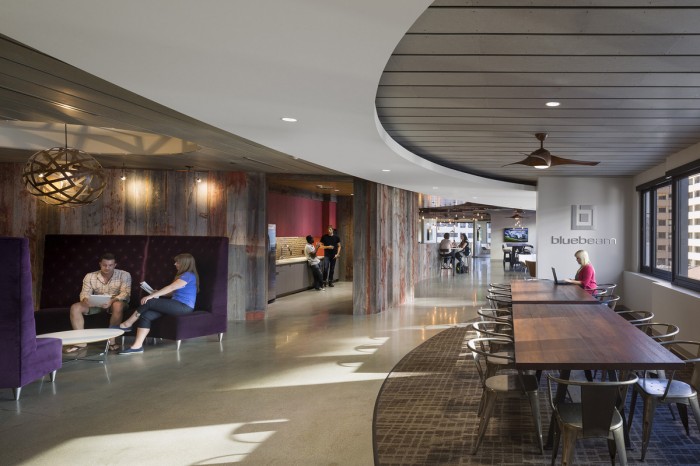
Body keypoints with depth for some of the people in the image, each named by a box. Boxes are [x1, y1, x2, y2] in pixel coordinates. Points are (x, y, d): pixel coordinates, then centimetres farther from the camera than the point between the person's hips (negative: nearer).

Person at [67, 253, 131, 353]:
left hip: (116, 302, -3)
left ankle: (111, 340, -31)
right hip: (96, 304, 4)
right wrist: (86, 300, -31)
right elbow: (85, 293, -5)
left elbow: (125, 293, -18)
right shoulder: (90, 276, 1)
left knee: (118, 305, -39)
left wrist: (112, 301, -37)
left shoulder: (124, 275, -8)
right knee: (75, 308, -19)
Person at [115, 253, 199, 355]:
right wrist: (157, 293, 8)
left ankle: (127, 324, 0)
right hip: (178, 305, 9)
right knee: (146, 315, -12)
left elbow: (171, 287, -19)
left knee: (149, 302, -17)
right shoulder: (183, 275, 23)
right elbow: (173, 292, 21)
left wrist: (151, 296, -21)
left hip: (184, 307, -9)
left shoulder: (189, 275, -9)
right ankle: (137, 346, -19)